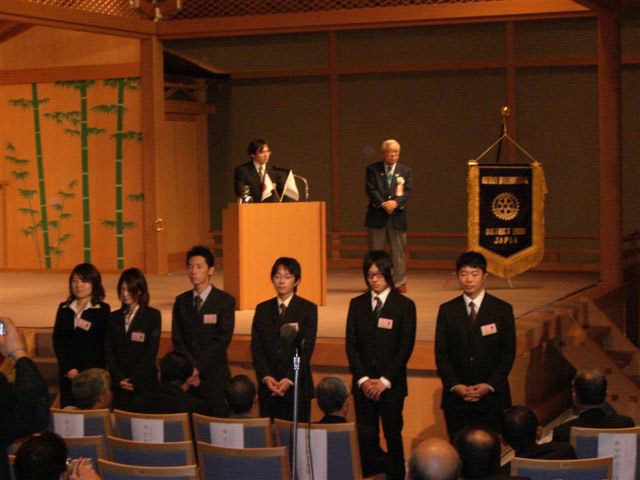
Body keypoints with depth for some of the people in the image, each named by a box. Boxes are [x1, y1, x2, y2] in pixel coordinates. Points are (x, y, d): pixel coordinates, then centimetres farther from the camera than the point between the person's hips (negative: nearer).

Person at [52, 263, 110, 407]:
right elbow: (57, 341, 7)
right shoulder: (64, 308, 12)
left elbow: (102, 345, -3)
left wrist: (82, 372, -9)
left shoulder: (102, 310, 0)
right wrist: (68, 368, -6)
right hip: (67, 374, 4)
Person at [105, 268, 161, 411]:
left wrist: (133, 379, -10)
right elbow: (109, 352, 8)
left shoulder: (153, 315, 1)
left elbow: (151, 351, -5)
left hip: (144, 382, -3)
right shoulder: (114, 317, 12)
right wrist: (119, 378, -6)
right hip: (120, 385, 3)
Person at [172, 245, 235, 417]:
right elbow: (177, 338, 7)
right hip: (187, 377, 3)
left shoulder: (225, 301, -1)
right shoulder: (181, 301, 12)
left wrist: (198, 367, -12)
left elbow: (222, 340, -8)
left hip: (214, 377, -3)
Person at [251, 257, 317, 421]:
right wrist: (266, 377, -8)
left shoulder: (308, 309, 2)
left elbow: (306, 349, -5)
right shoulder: (263, 309, 11)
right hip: (268, 387, 2)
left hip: (296, 384, -2)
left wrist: (289, 380, -14)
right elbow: (256, 348, 6)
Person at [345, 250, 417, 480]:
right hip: (363, 383, 2)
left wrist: (384, 381, -11)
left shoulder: (405, 305, -1)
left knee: (393, 435, 2)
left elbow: (405, 348, -5)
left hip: (392, 384, -2)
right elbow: (351, 345, 4)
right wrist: (363, 379, -6)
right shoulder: (357, 304, 7)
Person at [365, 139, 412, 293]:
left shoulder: (405, 170, 10)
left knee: (399, 250, 3)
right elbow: (370, 189, -5)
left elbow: (407, 191, 0)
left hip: (397, 216, 1)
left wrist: (396, 202, -18)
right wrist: (383, 204, -18)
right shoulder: (373, 169, 5)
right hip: (376, 215, -1)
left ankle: (399, 282, 10)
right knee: (375, 251, 4)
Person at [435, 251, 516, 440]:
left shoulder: (502, 309, 2)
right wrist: (454, 385, -8)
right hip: (456, 395, 1)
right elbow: (441, 353, 4)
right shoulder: (447, 310, 5)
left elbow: (508, 352, 0)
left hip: (491, 395, -1)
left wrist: (489, 385, -9)